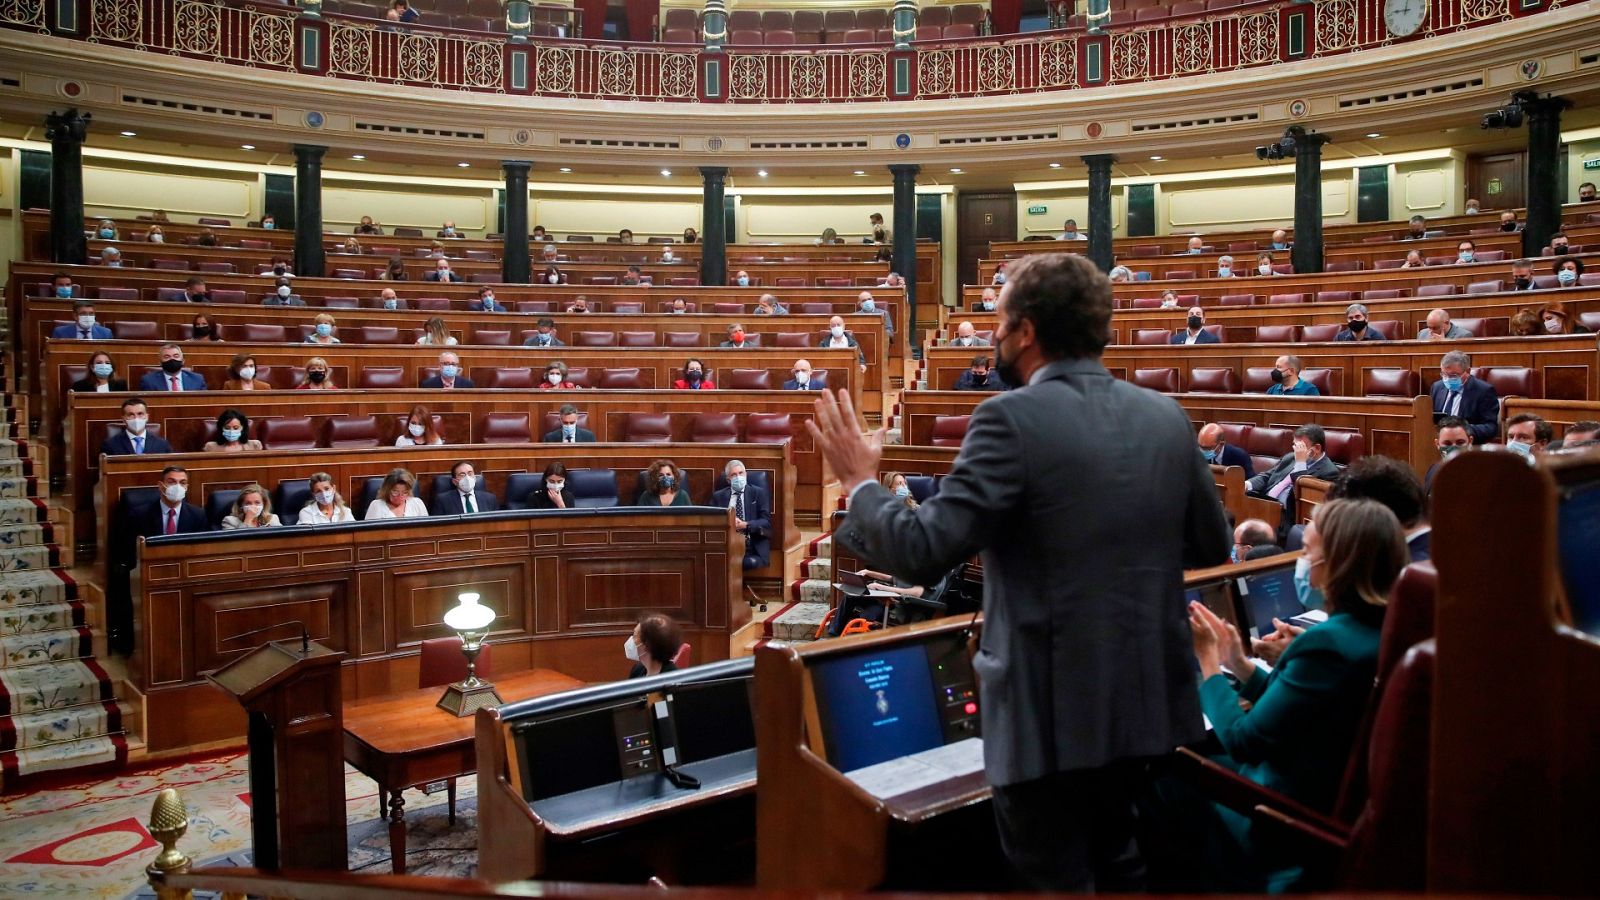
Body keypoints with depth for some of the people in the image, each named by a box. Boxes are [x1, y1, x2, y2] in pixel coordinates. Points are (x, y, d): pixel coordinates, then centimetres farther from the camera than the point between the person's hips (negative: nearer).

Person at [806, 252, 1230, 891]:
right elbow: (1212, 546, 12)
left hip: (1053, 713, -7)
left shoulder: (1014, 419, -18)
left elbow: (922, 551, -22)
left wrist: (860, 480, -5)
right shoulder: (1168, 417, 2)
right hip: (1146, 700, 7)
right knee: (1119, 871, 27)